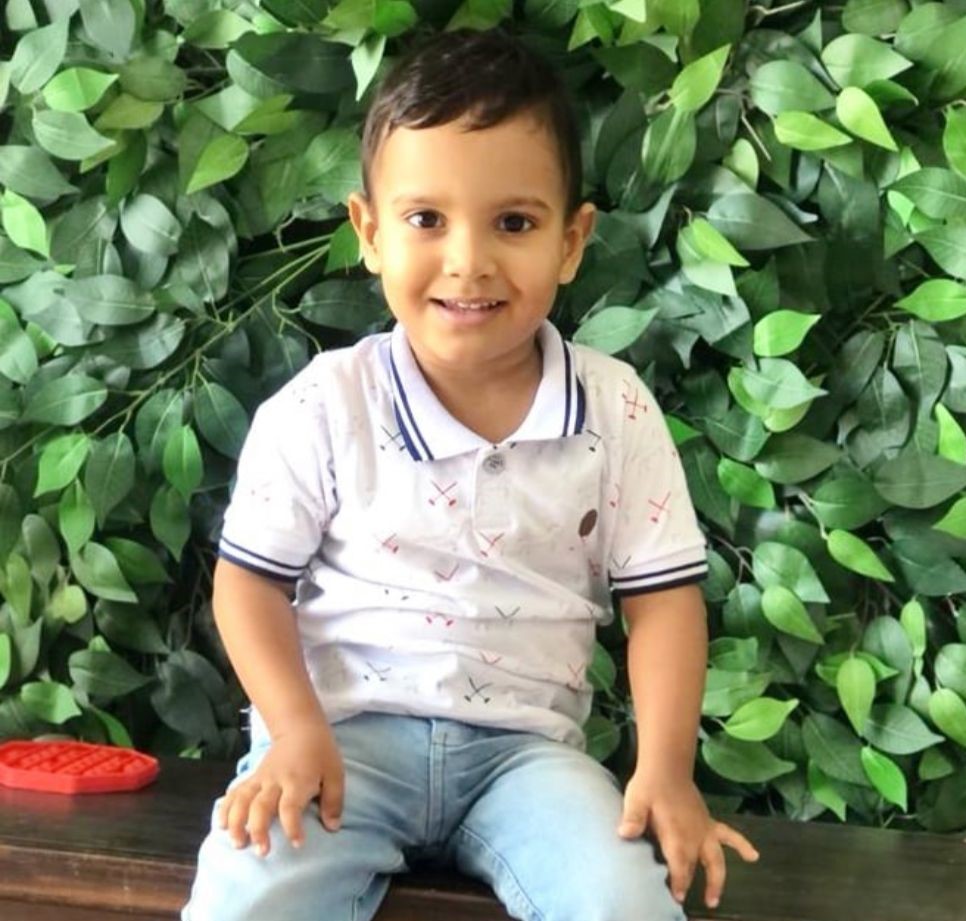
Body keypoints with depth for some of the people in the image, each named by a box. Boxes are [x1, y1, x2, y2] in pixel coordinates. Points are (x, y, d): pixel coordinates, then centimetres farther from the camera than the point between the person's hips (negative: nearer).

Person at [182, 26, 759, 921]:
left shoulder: (616, 413, -2)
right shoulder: (322, 408, -5)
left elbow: (661, 596, 2)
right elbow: (252, 578, 1)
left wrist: (666, 767, -10)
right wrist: (297, 731, -13)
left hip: (524, 743, 1)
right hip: (342, 731, -1)